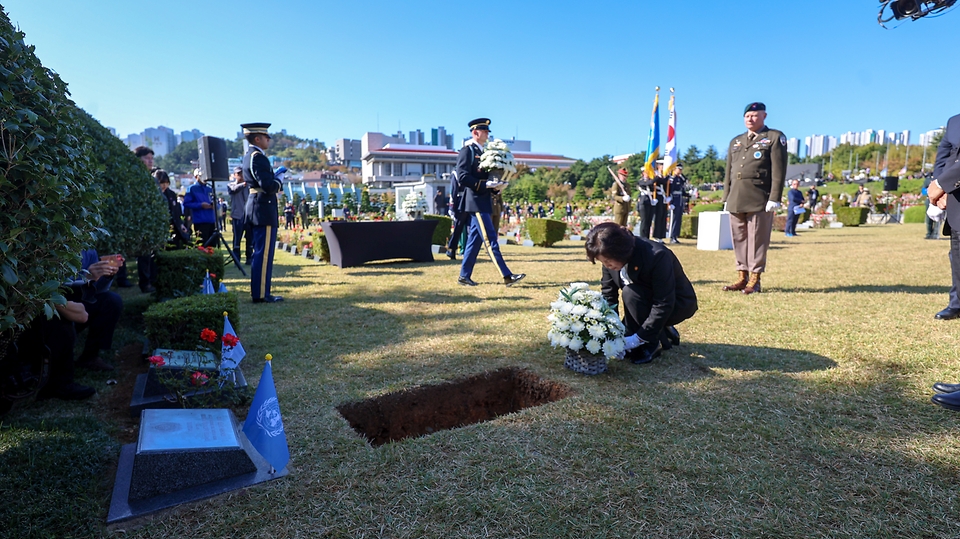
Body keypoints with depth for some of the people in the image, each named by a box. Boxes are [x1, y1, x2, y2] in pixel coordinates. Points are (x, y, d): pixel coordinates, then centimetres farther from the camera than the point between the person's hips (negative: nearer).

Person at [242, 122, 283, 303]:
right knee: (264, 253, -7)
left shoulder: (249, 156, 17)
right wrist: (279, 180, -5)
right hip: (264, 209, -11)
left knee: (260, 252, 14)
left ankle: (258, 292, 21)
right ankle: (261, 294, -3)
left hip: (256, 207, 11)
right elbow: (269, 186, -24)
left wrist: (275, 174, 12)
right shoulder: (258, 157, -15)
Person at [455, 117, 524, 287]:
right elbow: (462, 177, -18)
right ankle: (507, 276, -9)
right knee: (490, 239, -9)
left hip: (483, 201, 9)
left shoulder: (482, 151, 18)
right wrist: (485, 185, -21)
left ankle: (464, 276, 16)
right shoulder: (467, 151, -8)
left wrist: (495, 185, 4)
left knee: (475, 239, 10)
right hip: (475, 201, -9)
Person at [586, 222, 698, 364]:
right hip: (649, 303, 7)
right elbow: (608, 295, -9)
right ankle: (663, 333, 17)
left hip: (679, 304, -6)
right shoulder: (610, 259, -16)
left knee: (630, 293, -32)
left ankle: (653, 345, -14)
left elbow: (664, 305, -33)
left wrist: (638, 338, -33)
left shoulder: (657, 256, -35)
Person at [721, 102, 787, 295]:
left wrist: (774, 198, -13)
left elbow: (779, 171, -5)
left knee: (757, 239, -2)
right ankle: (742, 277, 14)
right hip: (736, 199, 6)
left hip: (760, 199, -5)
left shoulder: (775, 138, 4)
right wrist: (726, 198, 13)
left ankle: (754, 279, 4)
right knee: (739, 239, 7)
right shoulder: (736, 141, 21)